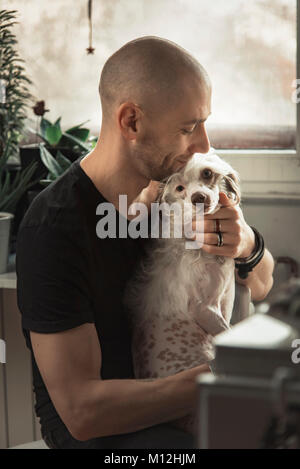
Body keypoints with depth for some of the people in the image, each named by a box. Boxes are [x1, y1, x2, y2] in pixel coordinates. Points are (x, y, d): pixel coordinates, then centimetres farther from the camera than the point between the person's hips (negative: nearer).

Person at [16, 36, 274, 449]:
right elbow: (81, 411, -26)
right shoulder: (52, 231, -24)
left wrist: (248, 246, -17)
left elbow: (260, 287, 7)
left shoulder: (173, 181, -4)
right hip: (91, 425, -6)